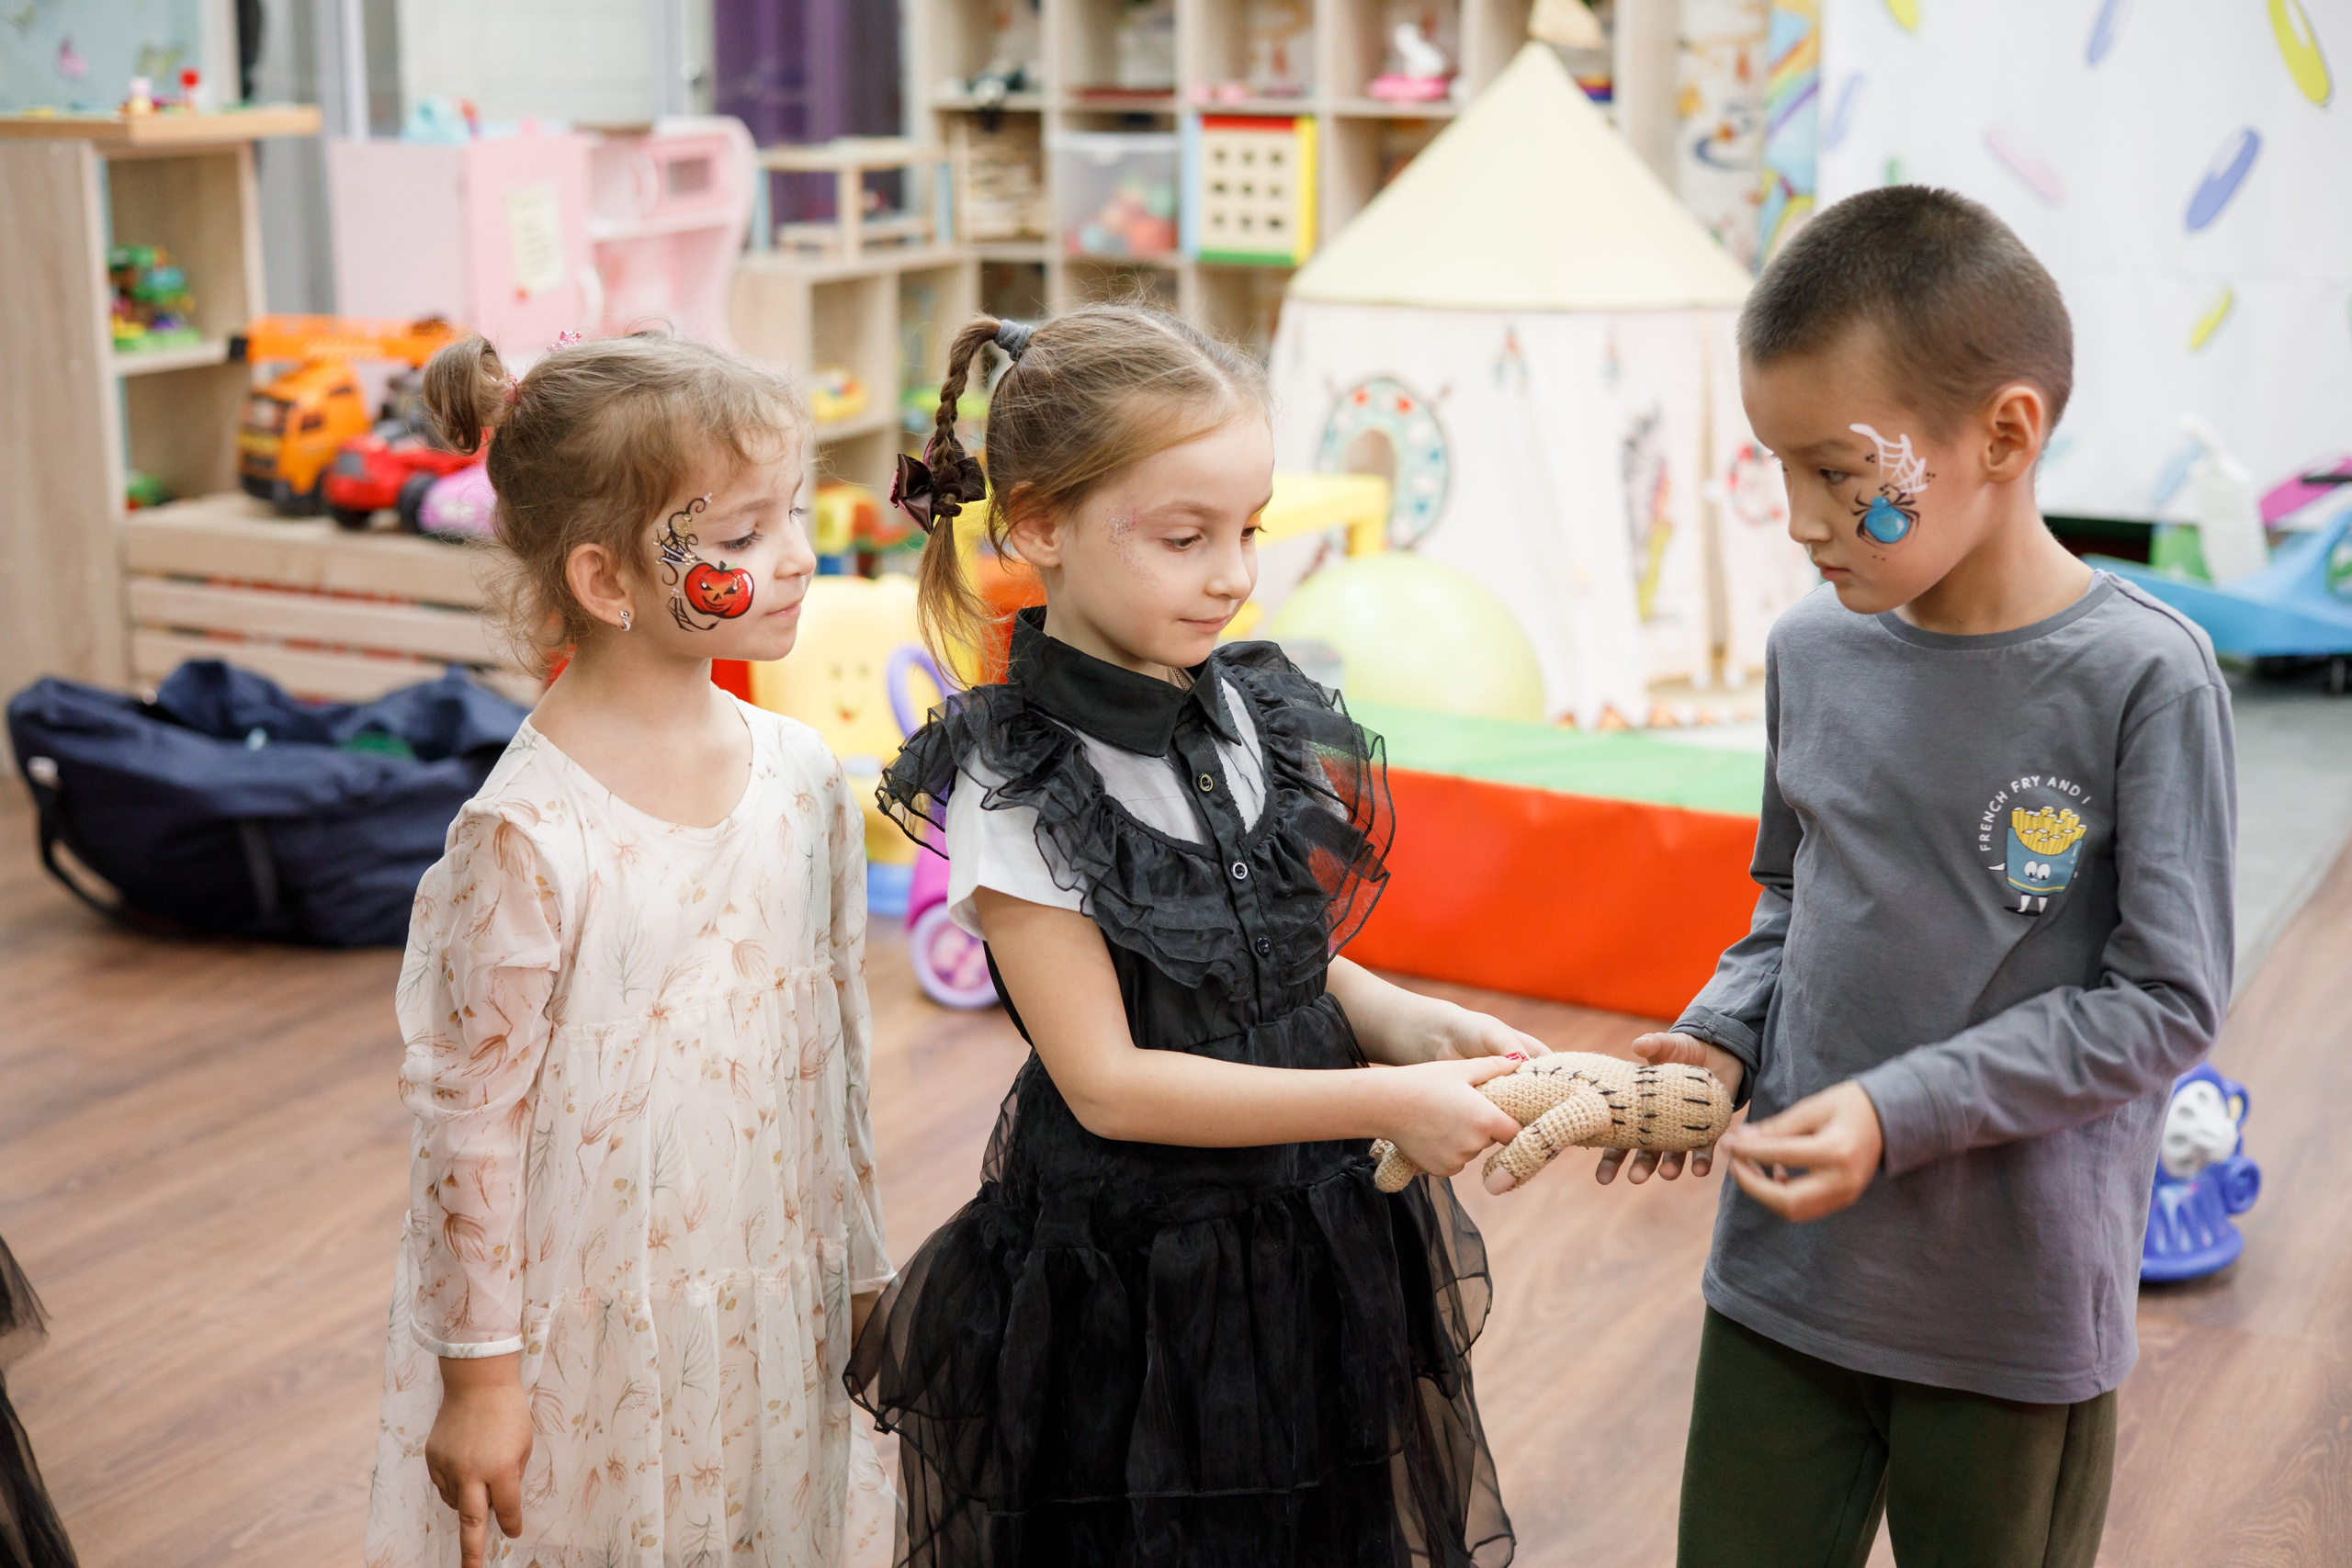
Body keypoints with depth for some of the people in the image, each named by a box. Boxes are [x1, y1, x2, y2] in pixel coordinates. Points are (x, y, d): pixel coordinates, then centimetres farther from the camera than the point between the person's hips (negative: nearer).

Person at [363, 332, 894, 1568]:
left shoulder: (804, 779, -3)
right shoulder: (529, 836, -21)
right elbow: (472, 1114, -14)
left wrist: (859, 1267, 14)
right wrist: (479, 1369, -9)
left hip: (779, 1315, 5)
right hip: (597, 1340, -5)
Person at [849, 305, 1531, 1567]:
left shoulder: (1252, 713, 1)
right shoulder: (1016, 788, -17)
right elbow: (1108, 1081, -19)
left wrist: (1399, 1023, -6)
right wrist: (1384, 1104, -21)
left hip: (1316, 1251, 6)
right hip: (1131, 1296, -6)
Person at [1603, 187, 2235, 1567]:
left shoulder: (2144, 678, -15)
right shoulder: (1815, 650, 0)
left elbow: (2166, 1003, -15)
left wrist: (1901, 1113, -22)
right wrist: (1718, 1043, -4)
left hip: (2018, 1311, -4)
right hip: (1782, 1278, 4)